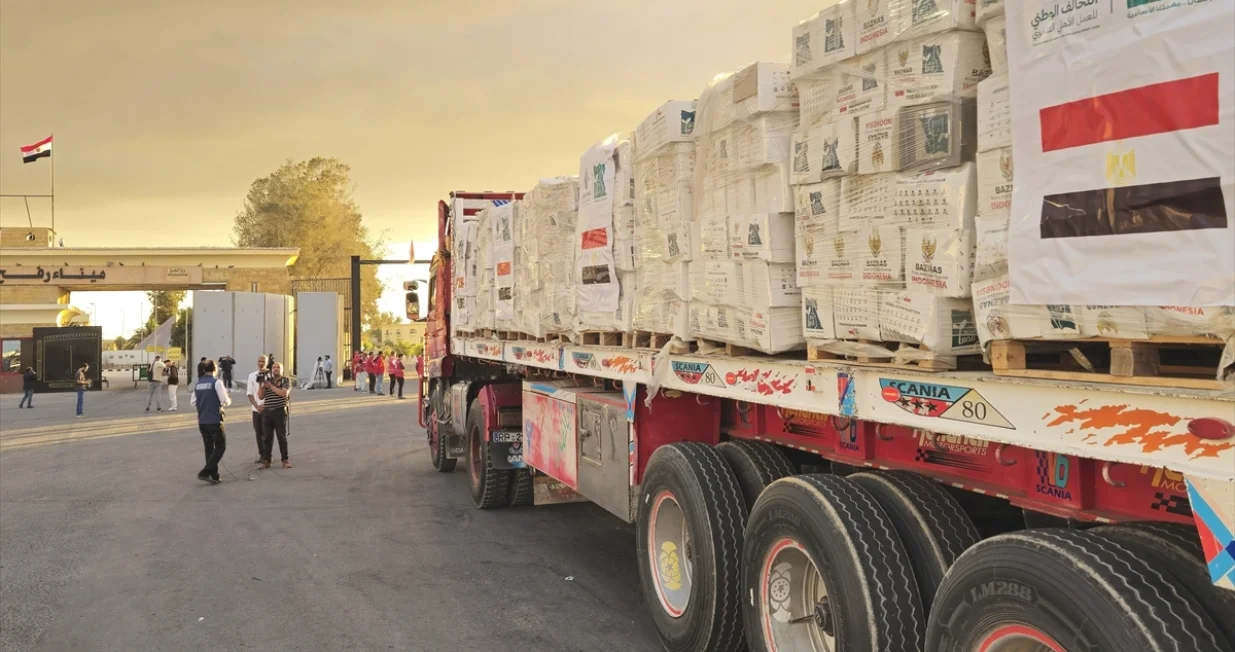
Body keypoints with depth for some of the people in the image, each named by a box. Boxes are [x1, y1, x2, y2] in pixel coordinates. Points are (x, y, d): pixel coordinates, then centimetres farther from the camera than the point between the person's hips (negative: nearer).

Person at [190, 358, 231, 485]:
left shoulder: (198, 384, 7)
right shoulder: (216, 382, -11)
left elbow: (192, 402, 10)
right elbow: (225, 401, -14)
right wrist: (229, 400, 8)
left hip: (202, 421, 6)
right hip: (214, 421, -6)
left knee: (209, 448, 14)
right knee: (220, 447, 3)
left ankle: (214, 476, 18)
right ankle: (205, 472, -9)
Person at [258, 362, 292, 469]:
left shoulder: (286, 380, 2)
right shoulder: (267, 380, 13)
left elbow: (284, 393, -15)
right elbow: (261, 396, 8)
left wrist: (271, 386, -12)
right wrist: (261, 384, -5)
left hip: (280, 412, -3)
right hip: (267, 412, 3)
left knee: (282, 437, 1)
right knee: (267, 438, 3)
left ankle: (285, 460, 8)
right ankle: (266, 461, 8)